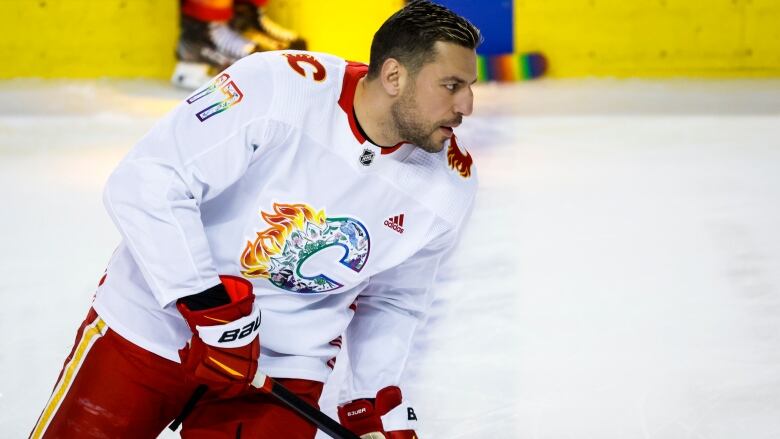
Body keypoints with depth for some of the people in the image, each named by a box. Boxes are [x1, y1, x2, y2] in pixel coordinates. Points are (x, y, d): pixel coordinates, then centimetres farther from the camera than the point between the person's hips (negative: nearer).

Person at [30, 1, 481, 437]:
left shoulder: (450, 185, -8)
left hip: (282, 366, 3)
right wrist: (211, 305, -26)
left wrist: (380, 402, 0)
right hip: (148, 330, -2)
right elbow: (144, 183, -24)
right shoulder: (278, 86, -23)